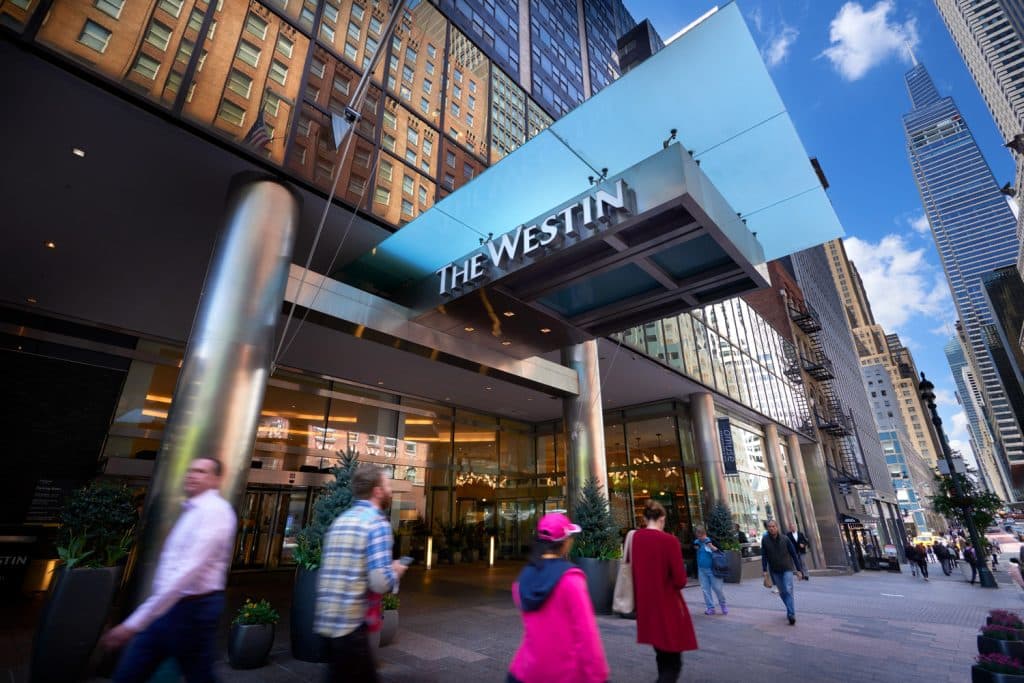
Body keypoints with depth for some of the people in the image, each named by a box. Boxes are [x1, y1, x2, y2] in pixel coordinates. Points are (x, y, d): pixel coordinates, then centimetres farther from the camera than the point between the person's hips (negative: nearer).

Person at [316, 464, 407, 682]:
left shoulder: (340, 520, 10)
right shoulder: (378, 523, -16)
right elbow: (380, 583, -24)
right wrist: (395, 572, -2)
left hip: (326, 619, 8)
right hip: (349, 623, -8)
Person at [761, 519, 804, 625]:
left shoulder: (785, 538, -9)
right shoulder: (765, 539, -7)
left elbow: (794, 554, -3)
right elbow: (764, 556, -4)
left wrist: (799, 569, -4)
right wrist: (765, 570, -9)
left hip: (787, 569, -2)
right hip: (774, 571, 2)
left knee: (788, 590, -13)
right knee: (782, 592, 9)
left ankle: (791, 614, -9)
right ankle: (790, 610, 28)